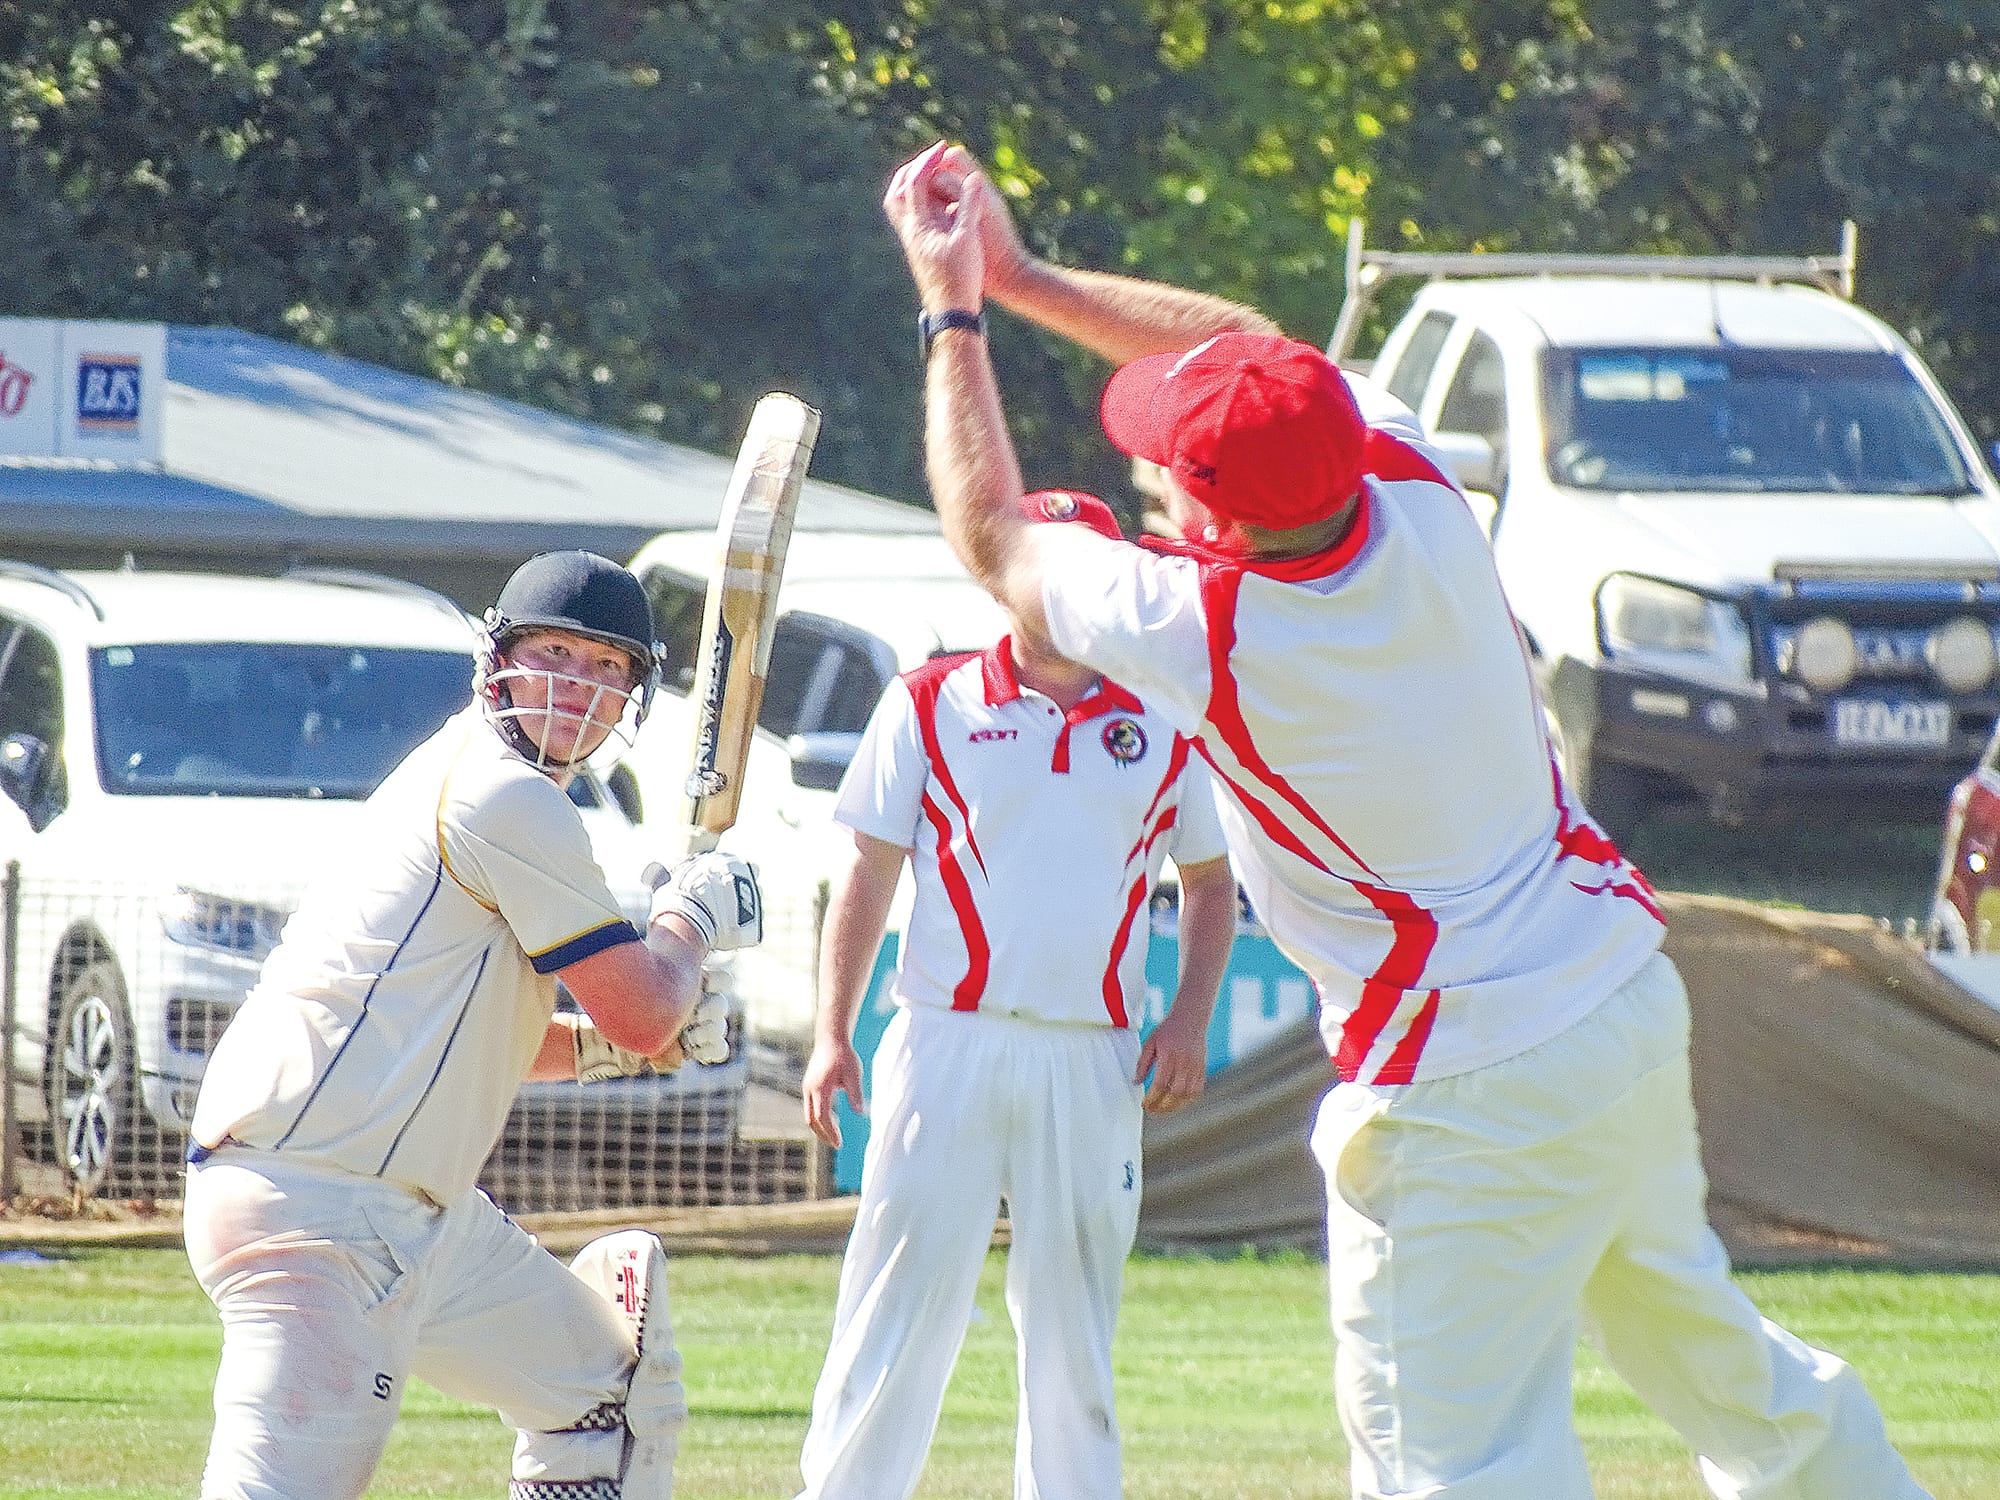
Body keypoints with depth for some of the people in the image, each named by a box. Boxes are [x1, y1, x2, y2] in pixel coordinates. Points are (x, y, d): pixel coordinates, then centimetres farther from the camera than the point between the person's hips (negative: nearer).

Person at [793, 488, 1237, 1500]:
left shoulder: (1163, 726, 9)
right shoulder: (928, 706, 5)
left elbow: (1210, 884, 18)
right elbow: (868, 875, 5)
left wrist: (1190, 1017, 3)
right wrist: (831, 1034, -3)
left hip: (1094, 1065, 2)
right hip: (947, 1047, -2)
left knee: (1074, 1334, 6)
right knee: (896, 1312, -8)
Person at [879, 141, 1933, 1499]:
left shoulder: (1196, 632, -23)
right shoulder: (1414, 490, -9)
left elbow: (993, 537, -3)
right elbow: (1255, 347, 14)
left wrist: (953, 309, 9)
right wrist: (1020, 277, 18)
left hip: (1474, 1103, -7)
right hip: (1636, 1003, 8)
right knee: (1692, 1330, 28)